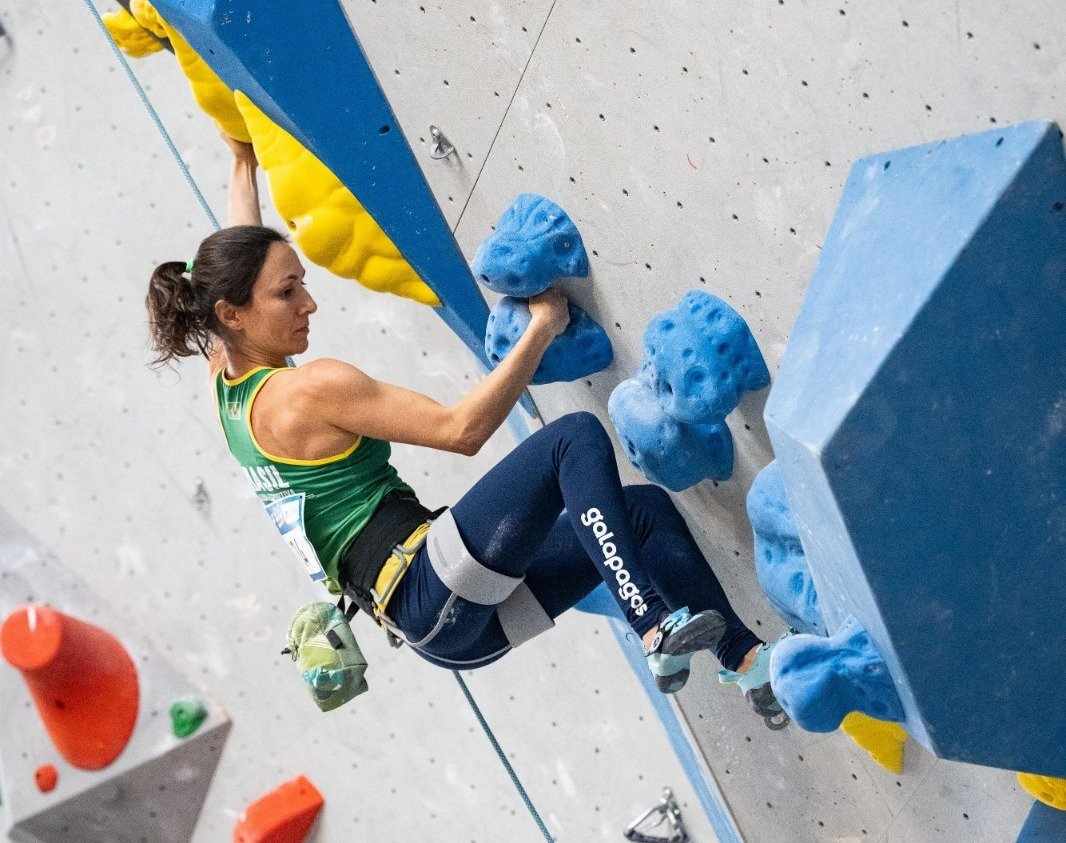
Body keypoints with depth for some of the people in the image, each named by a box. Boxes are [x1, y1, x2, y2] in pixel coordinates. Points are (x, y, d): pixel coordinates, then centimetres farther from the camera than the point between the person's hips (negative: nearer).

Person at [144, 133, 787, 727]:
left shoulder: (229, 375, 15)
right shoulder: (310, 387, -12)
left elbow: (240, 256, 32)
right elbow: (462, 428, -16)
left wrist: (244, 159, 43)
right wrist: (543, 326, -9)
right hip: (435, 594, -9)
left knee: (645, 510, 4)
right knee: (577, 437, -19)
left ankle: (749, 662, -2)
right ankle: (656, 628, -23)